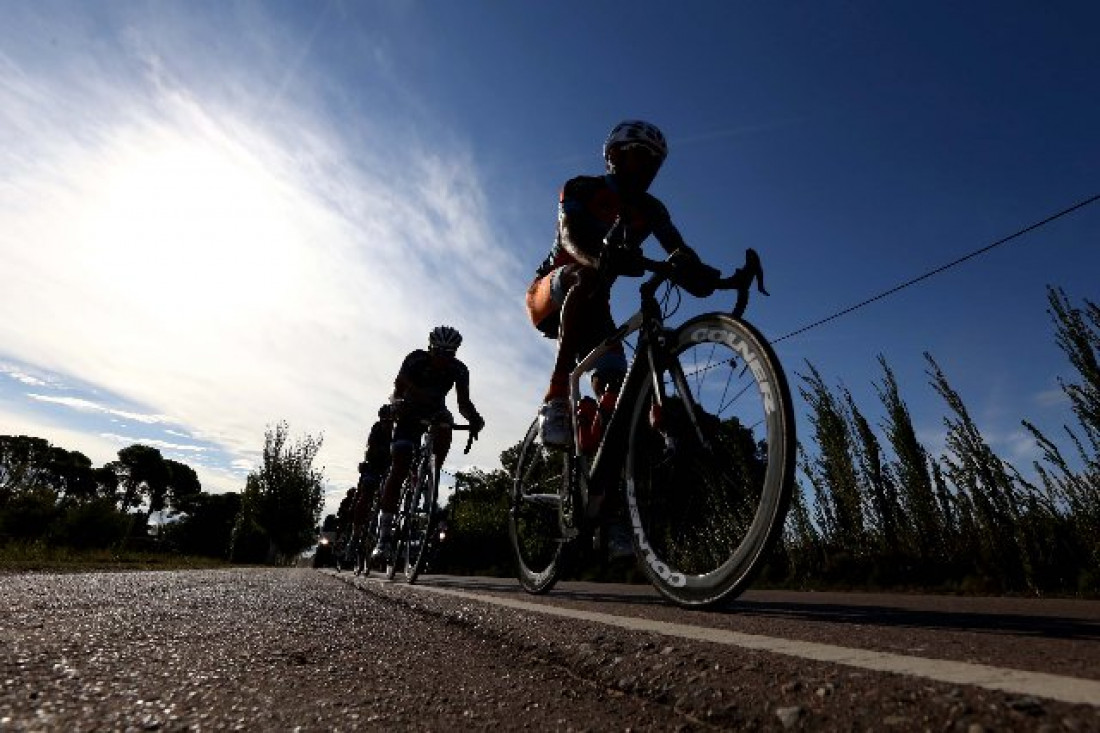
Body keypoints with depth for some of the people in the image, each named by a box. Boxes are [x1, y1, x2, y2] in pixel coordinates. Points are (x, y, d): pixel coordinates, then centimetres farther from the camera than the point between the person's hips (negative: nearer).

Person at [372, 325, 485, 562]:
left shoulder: (458, 370, -17)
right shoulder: (416, 359, -22)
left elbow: (463, 402, -22)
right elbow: (399, 387, -28)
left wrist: (474, 417, -43)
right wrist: (396, 404, -50)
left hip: (436, 412, 2)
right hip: (410, 413, -2)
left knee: (446, 426, -35)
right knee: (399, 468, -14)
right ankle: (385, 533, -11)